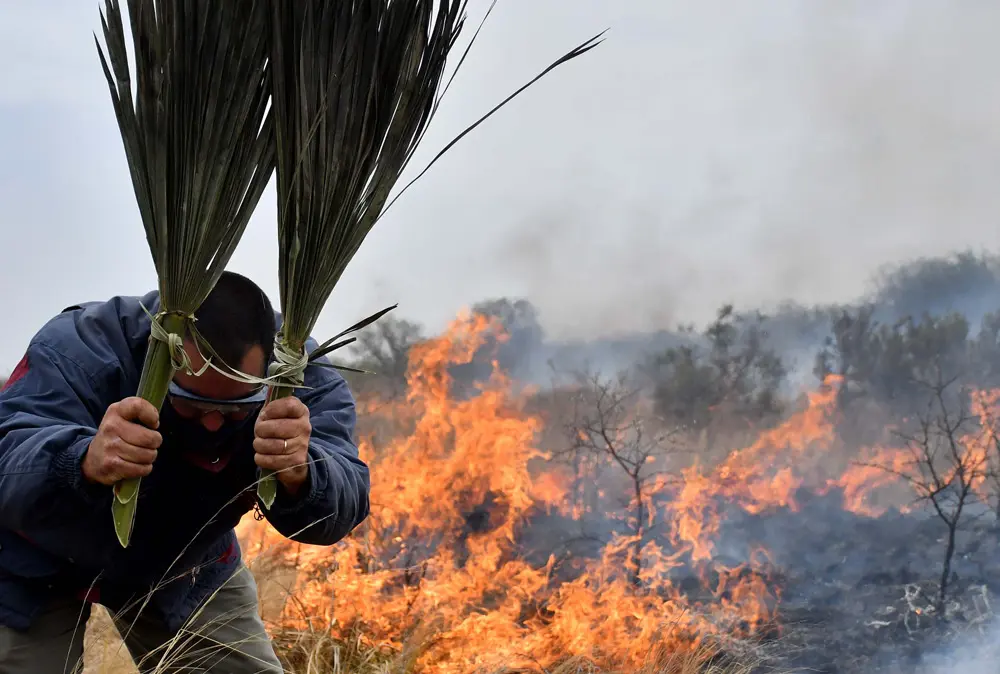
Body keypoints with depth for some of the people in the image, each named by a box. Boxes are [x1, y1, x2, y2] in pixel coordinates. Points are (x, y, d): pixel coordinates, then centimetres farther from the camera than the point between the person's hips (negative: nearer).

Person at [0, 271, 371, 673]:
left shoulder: (300, 374, -25)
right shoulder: (80, 349, -33)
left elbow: (341, 505, -35)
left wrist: (298, 476, -58)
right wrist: (86, 465, -65)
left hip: (187, 563, 3)